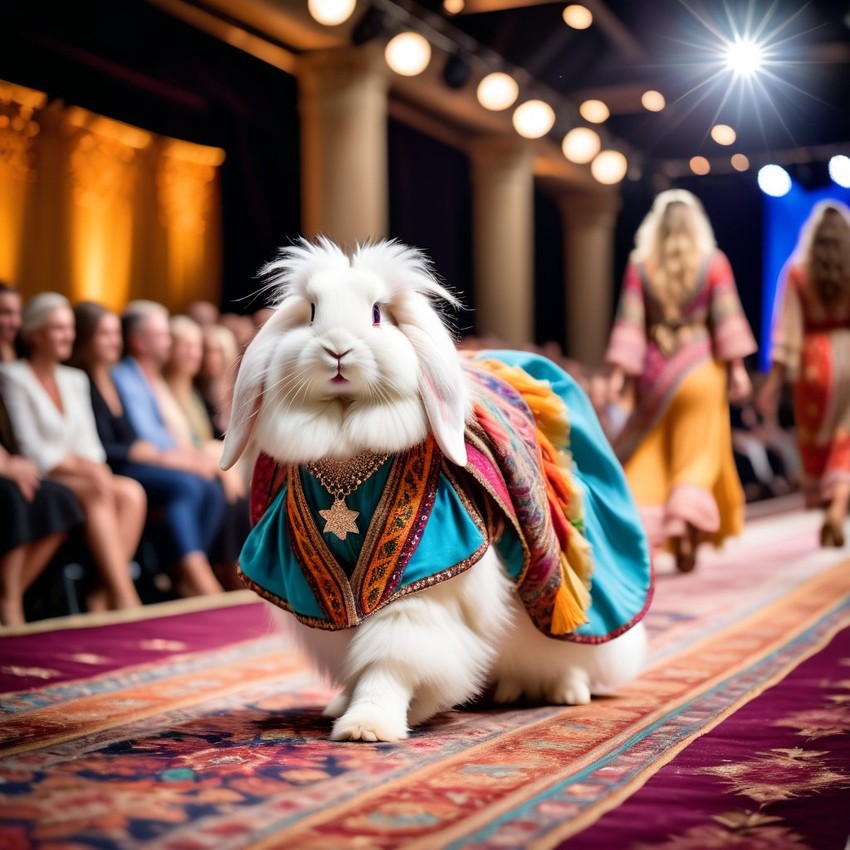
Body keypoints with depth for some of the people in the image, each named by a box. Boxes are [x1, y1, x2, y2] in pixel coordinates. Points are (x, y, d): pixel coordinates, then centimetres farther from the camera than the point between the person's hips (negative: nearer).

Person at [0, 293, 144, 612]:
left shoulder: (76, 380, 19)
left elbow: (89, 443, 13)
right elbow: (29, 447, -9)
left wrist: (92, 466, -8)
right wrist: (76, 465, -17)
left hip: (79, 474, 6)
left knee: (132, 493, -24)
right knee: (99, 493, -34)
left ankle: (103, 596, -27)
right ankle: (125, 599, -36)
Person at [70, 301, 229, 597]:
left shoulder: (111, 380, 20)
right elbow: (97, 448, -15)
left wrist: (154, 452, -3)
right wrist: (158, 457, -14)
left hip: (129, 465, 8)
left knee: (210, 491, -15)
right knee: (184, 485, -30)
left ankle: (187, 576, -18)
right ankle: (198, 576, -31)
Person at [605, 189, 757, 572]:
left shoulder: (639, 265, 1)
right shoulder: (714, 262, 0)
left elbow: (630, 321, -2)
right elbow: (726, 317, -4)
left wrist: (619, 371, -1)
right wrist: (736, 366, -1)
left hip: (654, 370, 1)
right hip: (700, 368, -1)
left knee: (647, 456, 8)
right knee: (698, 455, 5)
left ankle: (639, 532, -1)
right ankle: (684, 524, -12)